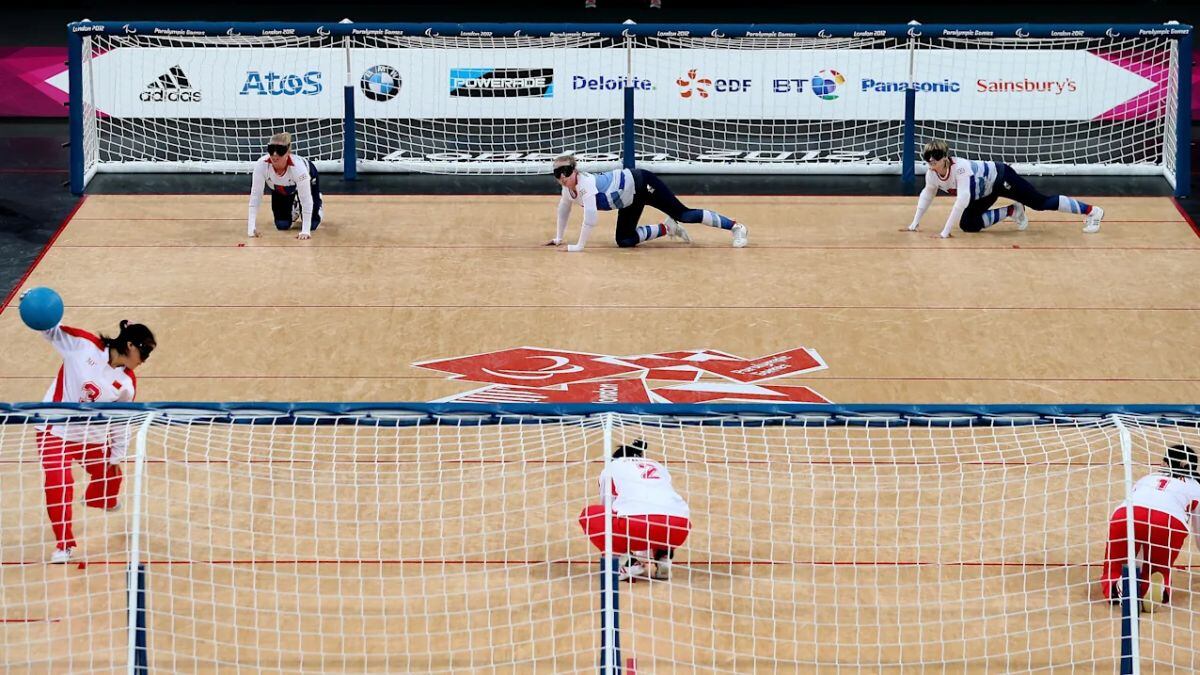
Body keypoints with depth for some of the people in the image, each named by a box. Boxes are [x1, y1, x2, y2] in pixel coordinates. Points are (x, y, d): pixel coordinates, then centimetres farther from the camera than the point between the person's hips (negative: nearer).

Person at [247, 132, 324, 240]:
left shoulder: (298, 166, -45)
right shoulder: (261, 164, -39)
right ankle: (294, 208, 31)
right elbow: (255, 195, -32)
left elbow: (305, 199, -39)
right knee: (282, 225, -4)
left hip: (308, 178, -2)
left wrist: (305, 231, -41)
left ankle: (318, 204, 29)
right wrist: (251, 227, -36)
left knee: (311, 224, -6)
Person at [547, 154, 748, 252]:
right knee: (624, 240, 3)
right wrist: (559, 238, 18)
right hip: (630, 201, 9)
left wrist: (579, 246, -34)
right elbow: (563, 209, 15)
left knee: (683, 214, -9)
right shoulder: (568, 189, -6)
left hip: (641, 183, -9)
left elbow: (590, 217, -40)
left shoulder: (586, 183, -33)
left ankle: (735, 226, 3)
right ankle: (666, 229, 22)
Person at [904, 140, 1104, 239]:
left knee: (1041, 202, -2)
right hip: (985, 192, 8)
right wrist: (914, 224, 2)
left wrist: (945, 232, -46)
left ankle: (1091, 210, 15)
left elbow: (962, 201, -46)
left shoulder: (960, 168, -39)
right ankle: (1011, 212, 15)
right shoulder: (932, 175, -16)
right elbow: (926, 195, 4)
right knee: (967, 224, -5)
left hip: (1001, 178, -8)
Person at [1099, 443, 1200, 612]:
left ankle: (1119, 587, -15)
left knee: (1113, 572, 19)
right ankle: (1159, 585, -13)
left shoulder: (1147, 479, 39)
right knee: (1157, 572, 21)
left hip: (1124, 517, 1)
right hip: (1169, 523, -1)